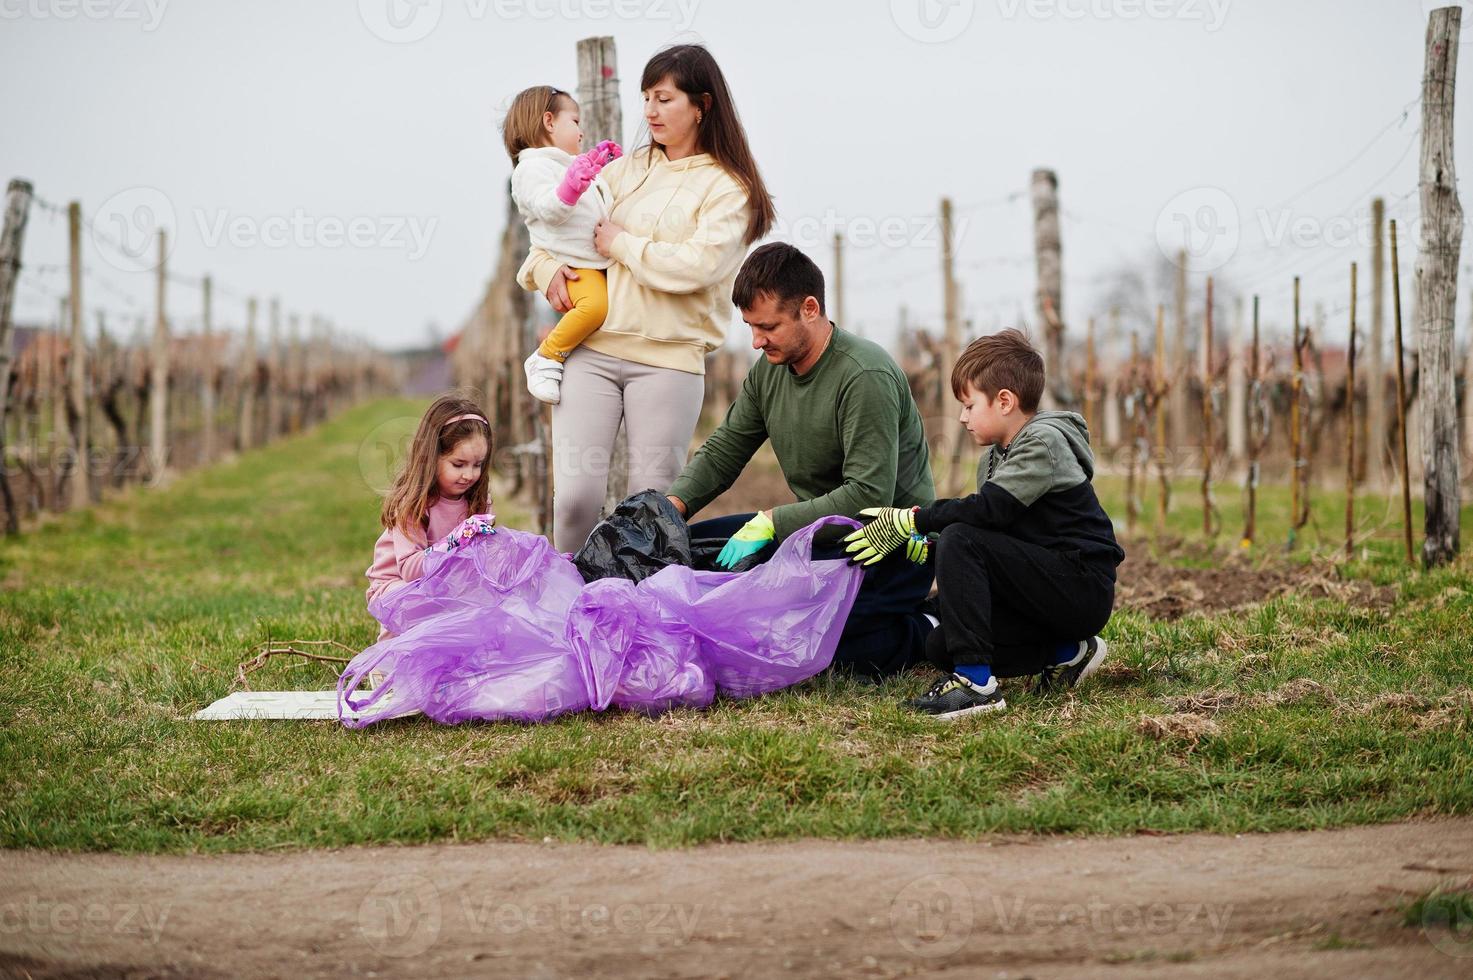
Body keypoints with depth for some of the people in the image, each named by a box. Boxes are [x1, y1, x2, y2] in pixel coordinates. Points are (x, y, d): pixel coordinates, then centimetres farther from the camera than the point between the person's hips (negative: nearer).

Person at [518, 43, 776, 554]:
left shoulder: (729, 189, 1)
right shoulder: (626, 169, 16)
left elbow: (694, 266, -14)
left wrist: (619, 243, -4)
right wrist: (547, 268, 4)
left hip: (667, 360, -3)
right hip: (591, 349, 3)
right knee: (575, 495, -8)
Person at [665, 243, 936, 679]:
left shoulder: (865, 377, -22)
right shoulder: (769, 369, 4)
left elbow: (869, 496, -27)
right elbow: (723, 451, 12)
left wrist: (770, 522, -27)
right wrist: (673, 504, -8)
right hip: (818, 529, 9)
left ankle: (924, 636, -10)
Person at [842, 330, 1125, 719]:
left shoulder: (1044, 442, -14)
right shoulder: (997, 457, 16)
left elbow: (988, 509, -25)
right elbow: (989, 519, 9)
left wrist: (910, 520, -21)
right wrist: (927, 540, -9)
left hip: (1082, 588, -10)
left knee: (961, 539, -25)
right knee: (940, 649, 2)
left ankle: (976, 682, -29)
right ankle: (1067, 652, 9)